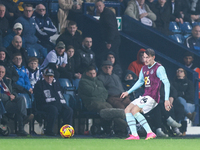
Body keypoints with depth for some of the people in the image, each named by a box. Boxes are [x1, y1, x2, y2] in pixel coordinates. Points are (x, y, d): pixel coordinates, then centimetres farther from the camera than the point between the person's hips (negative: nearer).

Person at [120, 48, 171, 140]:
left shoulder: (159, 68, -11)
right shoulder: (144, 68, 15)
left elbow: (166, 83, -18)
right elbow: (140, 82, 32)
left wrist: (166, 100, -27)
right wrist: (128, 92, 31)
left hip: (153, 98, -9)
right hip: (145, 96, 9)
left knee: (134, 110, -23)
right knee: (127, 110, 0)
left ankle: (150, 133, -24)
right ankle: (134, 134, -7)